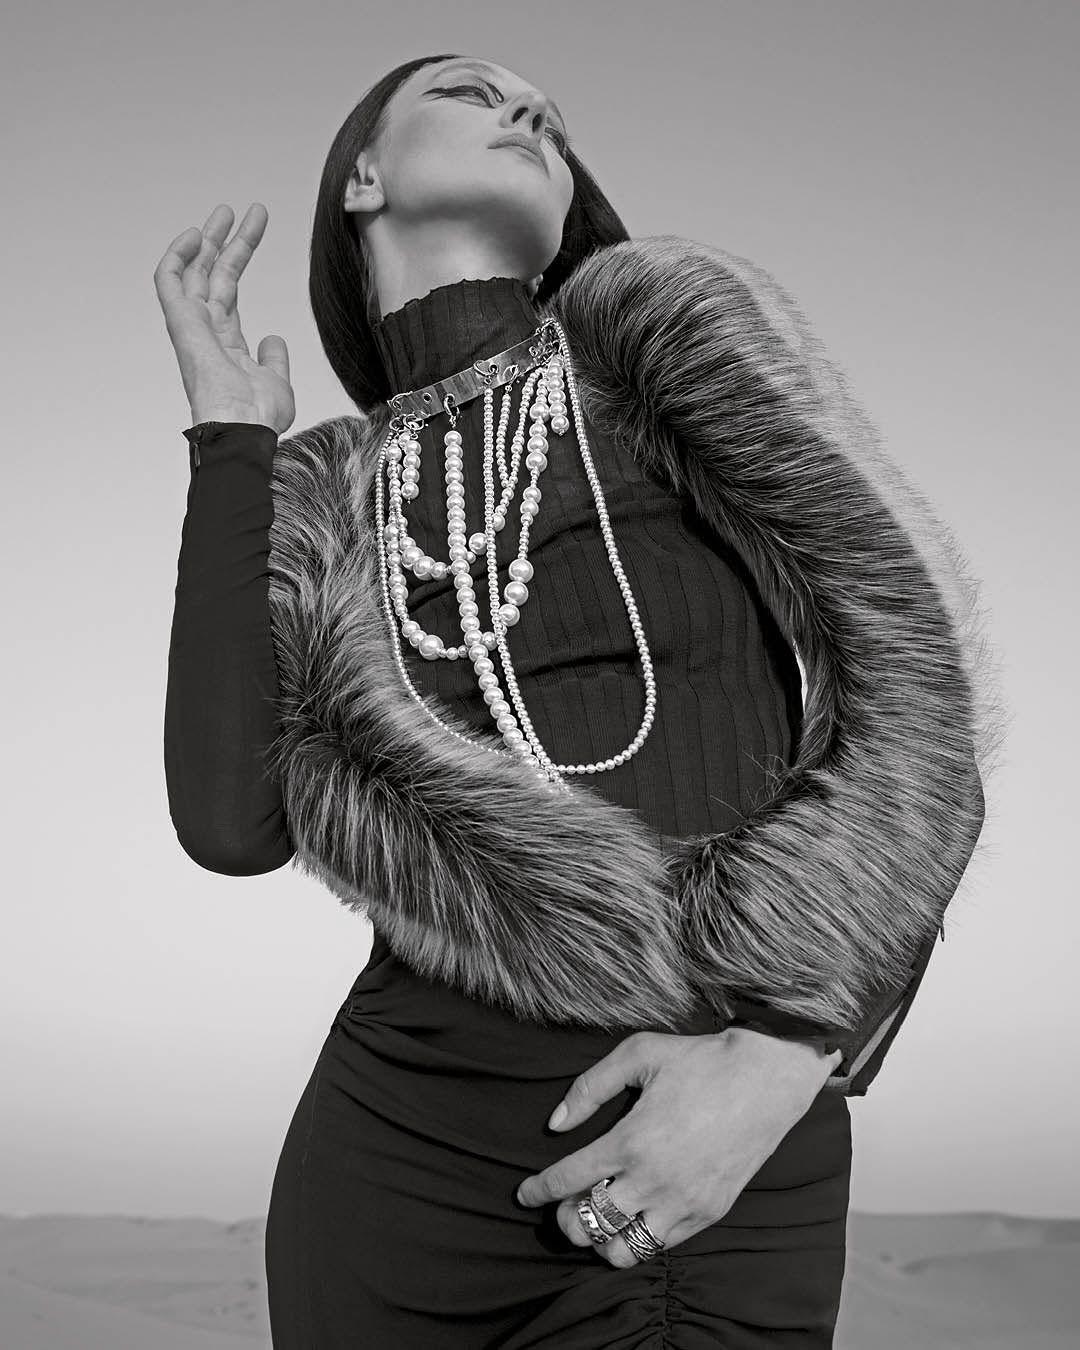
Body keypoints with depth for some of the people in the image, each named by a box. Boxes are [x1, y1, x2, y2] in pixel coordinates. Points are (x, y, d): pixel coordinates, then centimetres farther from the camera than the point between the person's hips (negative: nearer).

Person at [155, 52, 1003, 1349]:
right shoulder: (318, 506, 10)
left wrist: (784, 1059, -17)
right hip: (396, 1154, 2)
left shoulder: (667, 332, 2)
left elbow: (919, 714, -4)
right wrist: (230, 436, 0)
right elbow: (234, 821, -6)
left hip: (725, 1190, -2)